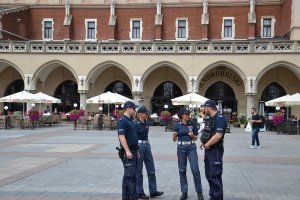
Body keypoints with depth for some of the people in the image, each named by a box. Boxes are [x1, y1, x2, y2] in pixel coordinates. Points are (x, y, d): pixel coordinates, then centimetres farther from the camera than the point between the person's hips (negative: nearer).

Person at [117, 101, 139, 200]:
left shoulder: (130, 120, 17)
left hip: (132, 152, 10)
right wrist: (127, 151, -25)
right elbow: (121, 136, -20)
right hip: (127, 152, -10)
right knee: (131, 175, -9)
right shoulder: (122, 120, -12)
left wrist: (136, 151, 21)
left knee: (128, 175, 12)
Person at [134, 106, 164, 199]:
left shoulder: (146, 124, 10)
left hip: (147, 146, 8)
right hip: (139, 146, -8)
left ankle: (153, 191, 17)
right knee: (139, 171, 3)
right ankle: (139, 192, 13)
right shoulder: (135, 124, -11)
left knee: (151, 170, 9)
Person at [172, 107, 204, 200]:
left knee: (195, 170, -6)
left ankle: (199, 192, 7)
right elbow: (174, 139, 4)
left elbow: (195, 138, 6)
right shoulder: (177, 125, 0)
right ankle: (184, 192, 16)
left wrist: (192, 135, -16)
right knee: (182, 170, 5)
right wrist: (174, 136, -18)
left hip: (191, 147, 0)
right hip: (181, 148, 1)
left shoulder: (192, 124, 1)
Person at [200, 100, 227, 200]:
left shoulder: (219, 118, -17)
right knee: (209, 175, 16)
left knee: (215, 176, -4)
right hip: (208, 150, 10)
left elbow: (218, 135, -27)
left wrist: (207, 144, -16)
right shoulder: (211, 119, 14)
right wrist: (203, 142, 5)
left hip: (215, 150, -10)